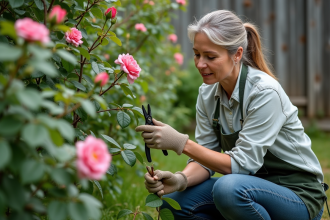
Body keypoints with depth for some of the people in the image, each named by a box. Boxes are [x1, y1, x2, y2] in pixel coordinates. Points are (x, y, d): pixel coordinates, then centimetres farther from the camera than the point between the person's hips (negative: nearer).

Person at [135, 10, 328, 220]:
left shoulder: (264, 92, -23)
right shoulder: (207, 94, -2)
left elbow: (242, 163, -25)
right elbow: (206, 159, -2)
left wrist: (182, 143, -31)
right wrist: (181, 179, -23)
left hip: (298, 195, -6)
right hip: (253, 184, 6)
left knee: (229, 188, -35)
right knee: (173, 201, -13)